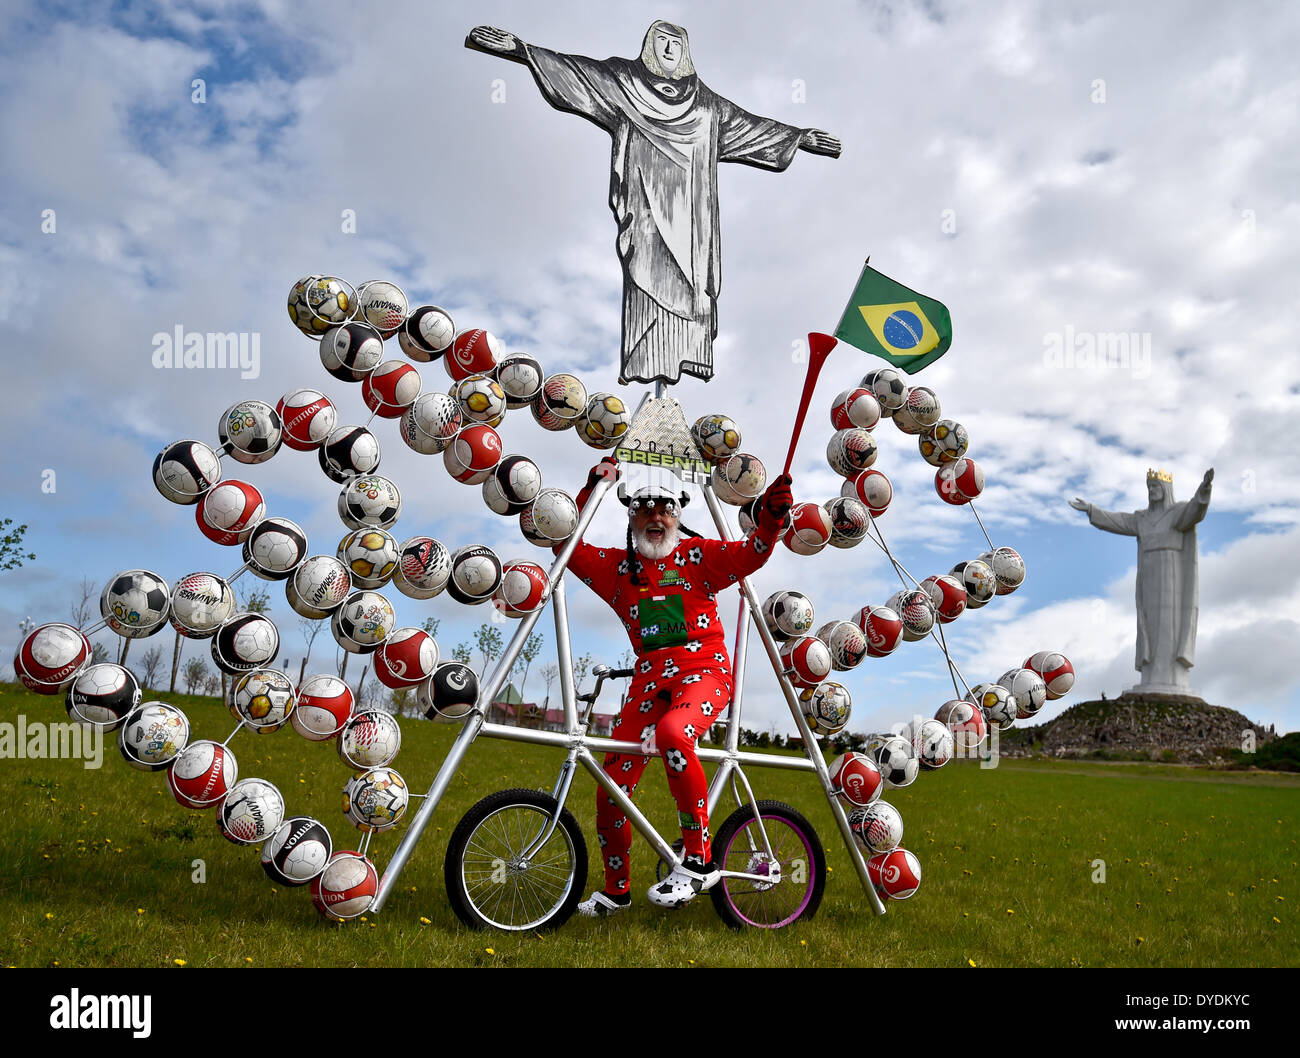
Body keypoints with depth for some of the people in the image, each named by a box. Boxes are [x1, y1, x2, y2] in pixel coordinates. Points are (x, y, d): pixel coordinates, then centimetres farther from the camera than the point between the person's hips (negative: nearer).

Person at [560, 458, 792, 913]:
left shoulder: (697, 555, 6)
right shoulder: (618, 567, 15)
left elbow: (749, 554, -6)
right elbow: (569, 547, 12)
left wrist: (771, 519, -26)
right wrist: (590, 490, 5)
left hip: (703, 671, -4)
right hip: (649, 679, 4)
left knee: (672, 731, -38)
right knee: (610, 786, -1)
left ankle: (699, 859, -27)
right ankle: (615, 890, 22)